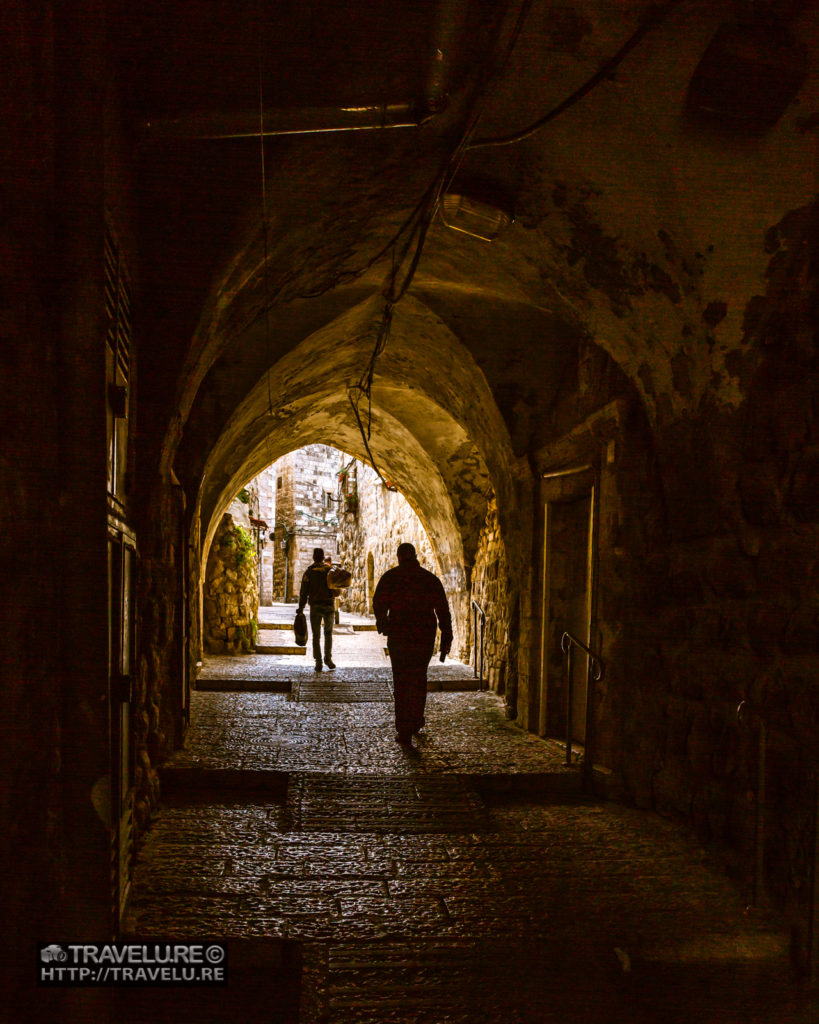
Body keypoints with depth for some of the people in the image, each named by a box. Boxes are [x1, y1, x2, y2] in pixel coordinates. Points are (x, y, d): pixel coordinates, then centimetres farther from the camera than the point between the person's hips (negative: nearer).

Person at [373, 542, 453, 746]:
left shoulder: (390, 577, 0)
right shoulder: (430, 578, 6)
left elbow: (379, 604, -5)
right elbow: (443, 609, 1)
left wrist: (382, 623, 15)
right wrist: (446, 638, 3)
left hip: (399, 635, -2)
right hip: (425, 636, 2)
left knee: (401, 683, 2)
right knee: (419, 678, 21)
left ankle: (404, 731, -3)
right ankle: (416, 721, 29)